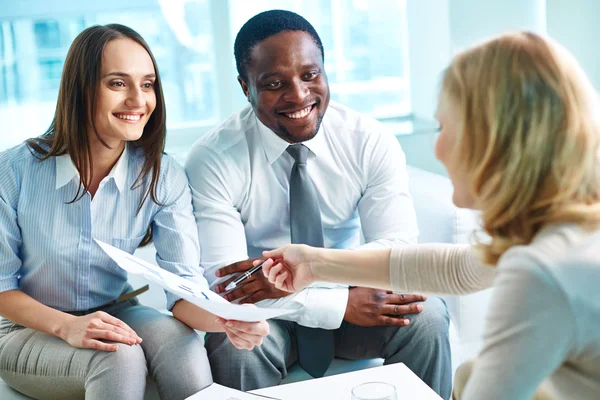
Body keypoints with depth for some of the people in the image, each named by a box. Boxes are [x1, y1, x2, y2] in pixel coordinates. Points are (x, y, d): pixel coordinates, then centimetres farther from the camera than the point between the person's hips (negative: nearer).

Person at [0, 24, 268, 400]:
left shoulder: (163, 177, -12)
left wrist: (227, 319, -42)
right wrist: (66, 326, -28)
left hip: (116, 315, 3)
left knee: (178, 339, -28)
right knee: (119, 358, -32)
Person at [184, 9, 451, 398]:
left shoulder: (371, 141, -10)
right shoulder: (212, 160, -16)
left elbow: (400, 249, -16)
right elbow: (222, 281, -22)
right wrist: (343, 304, -31)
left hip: (351, 299, 2)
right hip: (264, 313, -2)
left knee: (426, 316, -26)